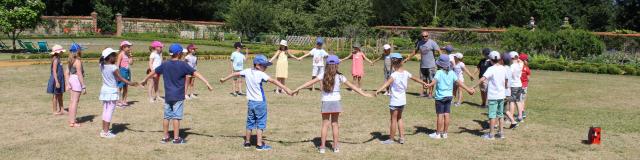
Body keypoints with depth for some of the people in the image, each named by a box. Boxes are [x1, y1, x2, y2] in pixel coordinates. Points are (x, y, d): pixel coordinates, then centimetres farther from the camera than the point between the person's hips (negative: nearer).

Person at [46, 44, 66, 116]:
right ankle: (55, 111, 9)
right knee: (56, 95, 0)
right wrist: (57, 82, -25)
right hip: (56, 79, -9)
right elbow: (54, 72, -21)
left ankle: (61, 109, 24)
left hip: (60, 79, 9)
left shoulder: (58, 59, 10)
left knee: (60, 95, 15)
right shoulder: (55, 60, -18)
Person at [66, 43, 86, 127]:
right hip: (77, 81, -9)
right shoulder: (78, 61, -16)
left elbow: (67, 72, 12)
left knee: (72, 101, 18)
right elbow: (79, 74, -19)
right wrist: (83, 86, -16)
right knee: (75, 101, -4)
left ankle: (71, 119, 28)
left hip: (71, 79, 9)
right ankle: (72, 122, -1)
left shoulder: (70, 61, 9)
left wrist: (68, 84, 17)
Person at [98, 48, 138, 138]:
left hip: (104, 90, 7)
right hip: (112, 91, -7)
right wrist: (130, 83, -21)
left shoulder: (102, 66, 0)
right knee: (109, 111, -1)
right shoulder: (113, 67, -18)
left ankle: (104, 130, 22)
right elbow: (120, 78, -19)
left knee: (105, 111, 15)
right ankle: (106, 132, 3)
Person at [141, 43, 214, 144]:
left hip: (168, 96, 5)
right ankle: (176, 138, 3)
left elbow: (153, 72, 18)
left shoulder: (165, 65, 4)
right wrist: (207, 83, -22)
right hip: (178, 96, -5)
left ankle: (165, 137, 18)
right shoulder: (182, 65, -11)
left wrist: (144, 80, 34)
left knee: (167, 116, 11)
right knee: (176, 117, -1)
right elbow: (196, 74, -17)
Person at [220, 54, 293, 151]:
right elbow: (273, 81, -27)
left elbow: (235, 74, 16)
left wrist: (224, 79, 33)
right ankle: (259, 145, 2)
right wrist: (285, 88, -34)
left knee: (250, 122, 17)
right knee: (260, 123, 2)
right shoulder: (261, 74, -17)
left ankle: (247, 142, 26)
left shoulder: (247, 71, 2)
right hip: (260, 102, -6)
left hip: (250, 102, 6)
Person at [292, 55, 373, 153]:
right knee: (334, 124, 11)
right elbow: (352, 86, 0)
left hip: (326, 103, 0)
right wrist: (363, 94, 8)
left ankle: (322, 147, 7)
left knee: (325, 124, 6)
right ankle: (336, 146, 16)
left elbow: (310, 82, -6)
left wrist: (298, 89, -2)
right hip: (336, 102, 0)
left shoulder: (323, 75, -4)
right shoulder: (339, 77, -3)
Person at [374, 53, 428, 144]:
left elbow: (387, 83, -36)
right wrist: (423, 83, 34)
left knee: (393, 120, 5)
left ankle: (391, 139, 15)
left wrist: (379, 90, -50)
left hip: (395, 101, -7)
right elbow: (415, 78, 17)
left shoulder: (394, 75, -19)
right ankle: (402, 137, 22)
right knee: (399, 118, 22)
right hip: (403, 100, 7)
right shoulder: (405, 73, 1)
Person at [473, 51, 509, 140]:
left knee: (492, 115, -1)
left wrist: (474, 87, -27)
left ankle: (490, 134, 4)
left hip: (493, 96, -6)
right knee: (500, 114, 15)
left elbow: (482, 79, -26)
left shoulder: (491, 69, -14)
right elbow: (506, 80, 16)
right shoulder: (503, 68, 4)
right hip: (501, 95, 6)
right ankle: (500, 132, 19)